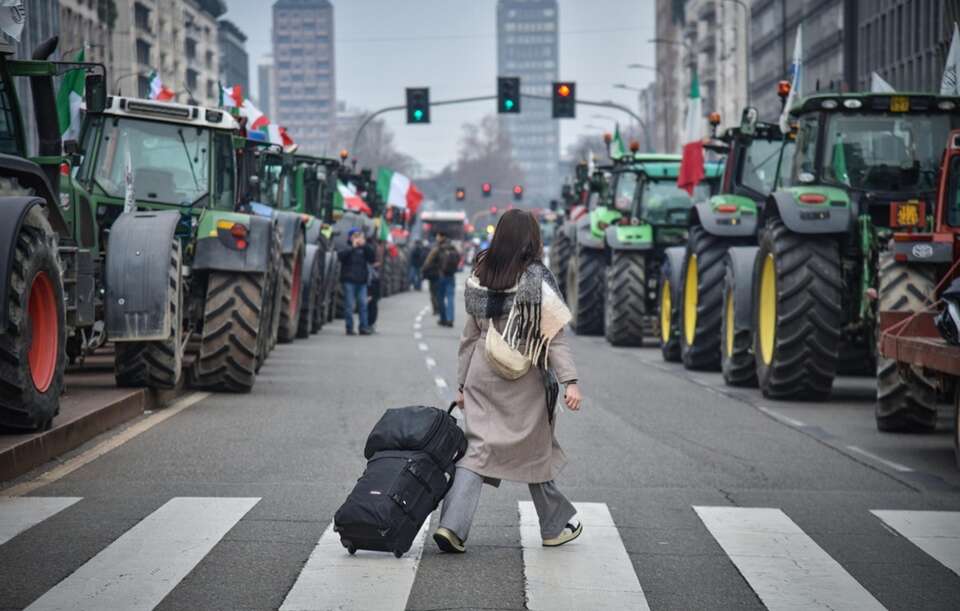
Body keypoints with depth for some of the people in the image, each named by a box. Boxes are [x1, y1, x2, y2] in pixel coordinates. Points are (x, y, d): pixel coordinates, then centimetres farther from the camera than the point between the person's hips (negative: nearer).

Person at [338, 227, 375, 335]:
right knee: (349, 305, -3)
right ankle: (349, 328, 1)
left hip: (361, 281, 3)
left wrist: (365, 245, -8)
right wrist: (353, 247, -19)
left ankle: (364, 327, 1)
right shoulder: (347, 248, 3)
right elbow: (341, 255, -16)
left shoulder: (364, 249, 13)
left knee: (363, 304, -1)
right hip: (349, 280, -3)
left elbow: (371, 259, 0)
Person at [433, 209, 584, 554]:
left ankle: (452, 526, -12)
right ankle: (556, 526, 25)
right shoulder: (536, 280, -10)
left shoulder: (479, 279, 5)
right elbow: (553, 336, -13)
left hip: (483, 377, 4)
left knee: (477, 448, 3)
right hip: (522, 382, -4)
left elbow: (470, 337, 10)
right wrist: (570, 381, -13)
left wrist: (462, 385, 16)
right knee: (534, 451, 10)